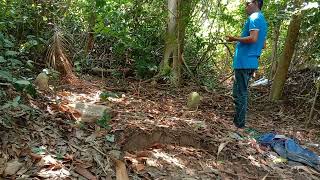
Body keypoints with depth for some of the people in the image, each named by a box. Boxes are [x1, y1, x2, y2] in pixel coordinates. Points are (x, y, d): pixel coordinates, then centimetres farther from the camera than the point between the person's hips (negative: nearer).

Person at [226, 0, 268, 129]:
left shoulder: (254, 18, -9)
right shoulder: (263, 20, 22)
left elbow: (253, 38, -23)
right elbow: (263, 45, 24)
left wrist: (235, 39, -11)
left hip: (244, 62, -10)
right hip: (251, 62, 10)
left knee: (239, 93, -4)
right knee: (241, 92, 16)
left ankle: (239, 123, 2)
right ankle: (238, 120, 23)